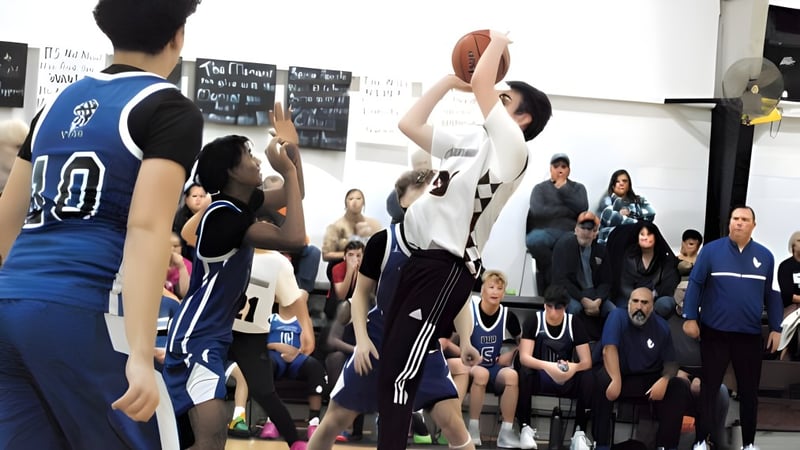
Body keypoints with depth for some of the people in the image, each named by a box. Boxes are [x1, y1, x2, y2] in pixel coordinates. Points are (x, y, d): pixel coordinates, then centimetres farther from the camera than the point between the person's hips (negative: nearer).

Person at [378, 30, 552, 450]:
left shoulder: (511, 147, -7)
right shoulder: (469, 140, 19)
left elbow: (480, 82, -18)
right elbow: (409, 123, 21)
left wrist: (498, 42, 0)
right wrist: (450, 79, 19)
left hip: (447, 268, -9)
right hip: (421, 258, 9)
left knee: (397, 375, -13)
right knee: (395, 365, 12)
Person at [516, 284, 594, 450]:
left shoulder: (574, 324, -5)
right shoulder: (534, 322, -9)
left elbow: (587, 362, -10)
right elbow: (524, 357, -19)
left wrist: (574, 367, -35)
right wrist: (547, 366, -40)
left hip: (566, 379, 1)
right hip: (539, 377, -1)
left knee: (588, 378, -29)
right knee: (524, 373, -34)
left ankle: (579, 431, -21)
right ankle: (525, 427, -24)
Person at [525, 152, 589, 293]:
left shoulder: (578, 188, 21)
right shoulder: (540, 188, 15)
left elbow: (582, 209, 0)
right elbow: (538, 211, -5)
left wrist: (563, 190, 0)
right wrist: (567, 210, -2)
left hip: (570, 233, 0)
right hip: (545, 232, 0)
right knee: (533, 240, -38)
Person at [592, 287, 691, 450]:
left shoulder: (661, 326, 0)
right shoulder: (617, 316, -10)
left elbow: (671, 361, 1)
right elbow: (609, 349, -22)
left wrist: (664, 380, -22)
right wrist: (616, 381, -35)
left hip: (649, 379, 3)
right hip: (618, 374, -3)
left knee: (681, 389, -20)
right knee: (601, 382, -35)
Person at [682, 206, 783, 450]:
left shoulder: (765, 256, 4)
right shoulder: (711, 250, -4)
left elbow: (771, 294, 7)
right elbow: (695, 283, -3)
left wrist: (776, 328, 4)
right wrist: (690, 318, -8)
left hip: (750, 334, 2)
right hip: (714, 331, -2)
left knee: (749, 390, 10)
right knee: (709, 387, 7)